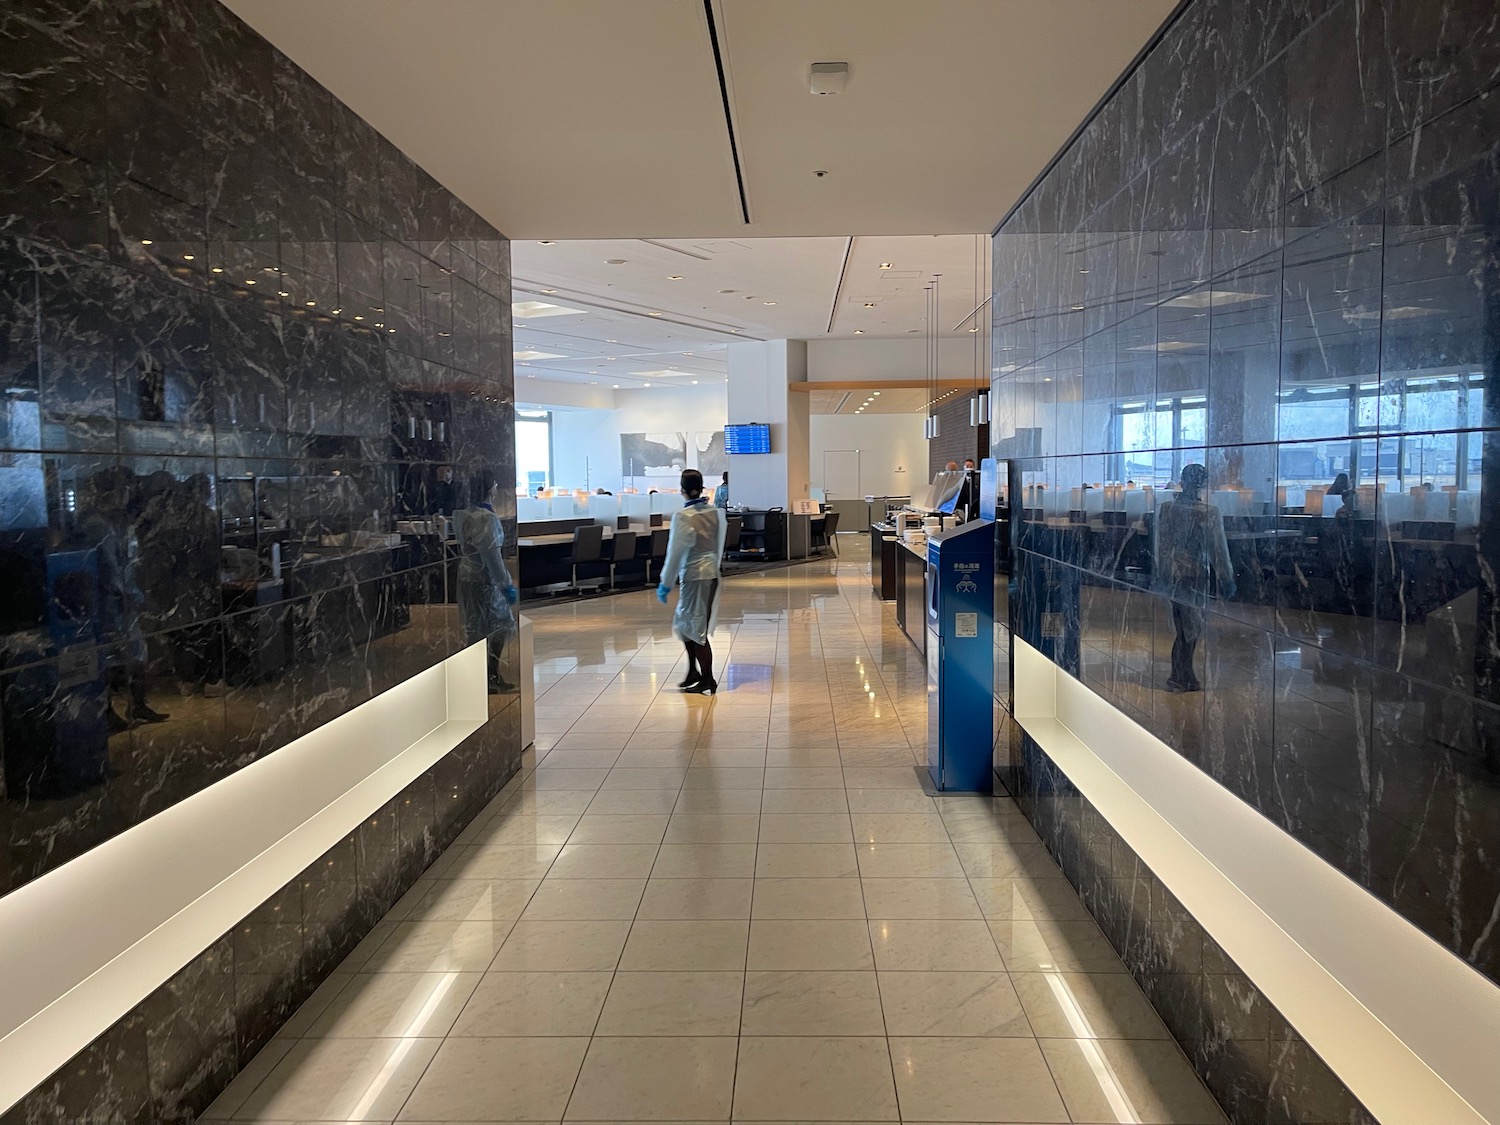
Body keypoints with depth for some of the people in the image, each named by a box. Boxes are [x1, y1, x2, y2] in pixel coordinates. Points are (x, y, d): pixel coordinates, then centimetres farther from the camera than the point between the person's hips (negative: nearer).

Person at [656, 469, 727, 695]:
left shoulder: (683, 517, -14)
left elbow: (676, 552, -12)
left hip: (694, 576, -7)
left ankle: (707, 681, 9)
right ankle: (694, 673, 25)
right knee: (683, 624, 20)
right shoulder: (715, 512, 4)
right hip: (712, 574, 7)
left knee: (697, 630, 4)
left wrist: (665, 584, -5)